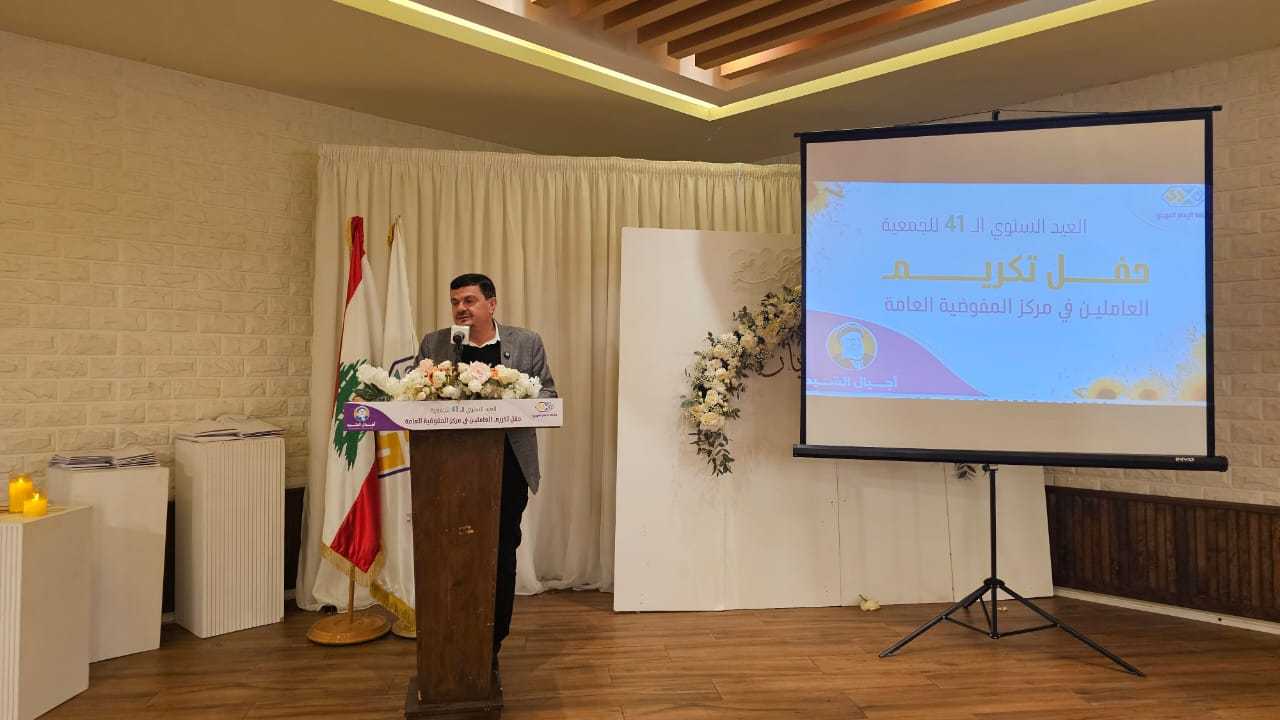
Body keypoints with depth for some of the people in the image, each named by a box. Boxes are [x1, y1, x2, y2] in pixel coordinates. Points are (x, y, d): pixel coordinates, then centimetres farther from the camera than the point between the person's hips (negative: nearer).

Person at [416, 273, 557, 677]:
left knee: (502, 556, 6)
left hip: (507, 466, 0)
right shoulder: (433, 344, 8)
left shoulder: (526, 343, 5)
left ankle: (492, 645, 19)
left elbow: (547, 395, 4)